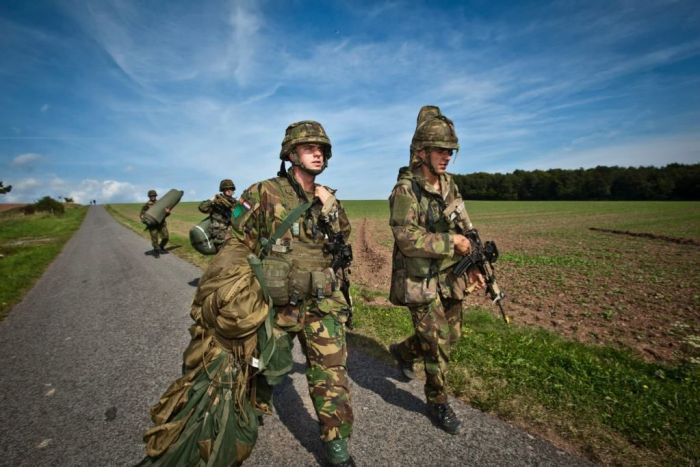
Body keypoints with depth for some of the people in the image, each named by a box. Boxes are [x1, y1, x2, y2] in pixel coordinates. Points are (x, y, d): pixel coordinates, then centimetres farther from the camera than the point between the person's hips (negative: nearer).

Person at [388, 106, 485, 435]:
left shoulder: (449, 185, 6)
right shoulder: (405, 190, -16)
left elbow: (463, 230, 12)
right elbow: (407, 239, -26)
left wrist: (472, 266, 5)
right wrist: (451, 242, -22)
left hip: (449, 278, 7)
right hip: (419, 282, -7)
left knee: (450, 335, 19)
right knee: (437, 343, 2)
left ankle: (402, 351, 44)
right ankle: (438, 402, 28)